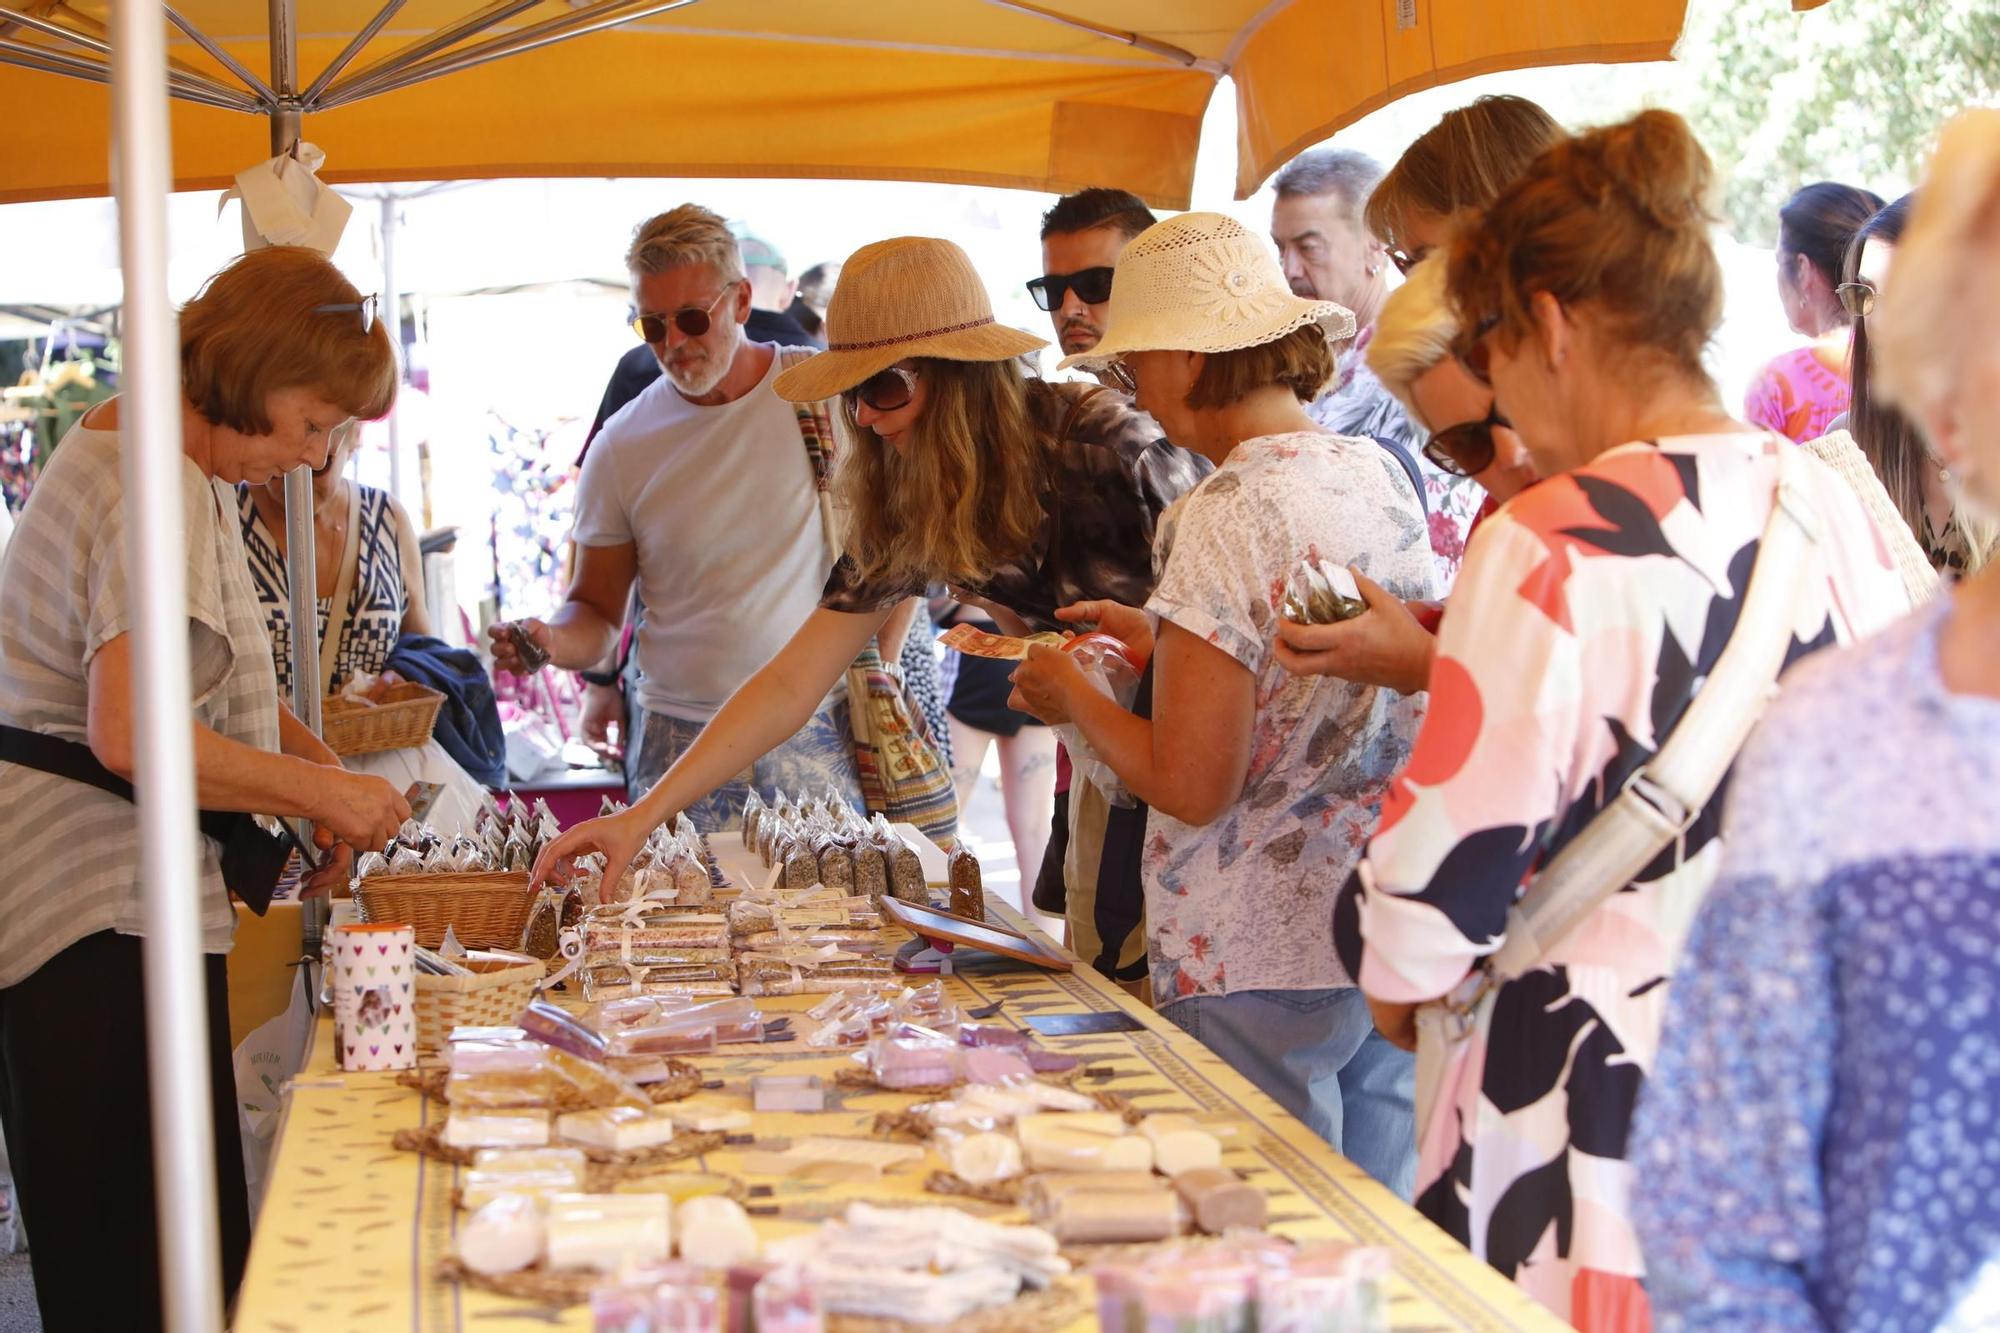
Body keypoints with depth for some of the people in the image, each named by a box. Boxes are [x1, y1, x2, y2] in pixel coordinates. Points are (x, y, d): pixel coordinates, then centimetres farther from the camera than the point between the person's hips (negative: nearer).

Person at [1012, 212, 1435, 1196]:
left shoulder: (1228, 515, -18)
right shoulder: (1381, 477, 5)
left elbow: (1188, 786, -18)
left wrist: (1072, 693, -2)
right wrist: (1167, 641, 18)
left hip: (1260, 972, -8)